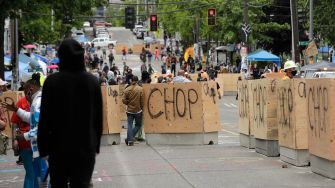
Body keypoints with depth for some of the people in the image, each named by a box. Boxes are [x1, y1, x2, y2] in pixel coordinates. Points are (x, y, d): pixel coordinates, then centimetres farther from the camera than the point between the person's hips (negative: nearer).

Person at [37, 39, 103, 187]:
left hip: (59, 146, -1)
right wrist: (96, 145, 15)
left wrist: (43, 147, 0)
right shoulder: (92, 81, 0)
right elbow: (99, 117, 5)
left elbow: (45, 118, -8)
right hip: (86, 146, 2)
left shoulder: (52, 81, -9)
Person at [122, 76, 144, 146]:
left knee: (130, 125, 7)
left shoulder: (127, 89, -3)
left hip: (129, 110, 2)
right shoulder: (140, 89, -9)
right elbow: (142, 100, -8)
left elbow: (124, 100, -3)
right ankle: (130, 138, -1)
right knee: (138, 125, 11)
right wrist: (141, 107, 9)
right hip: (138, 110, -2)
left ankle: (130, 140, 0)